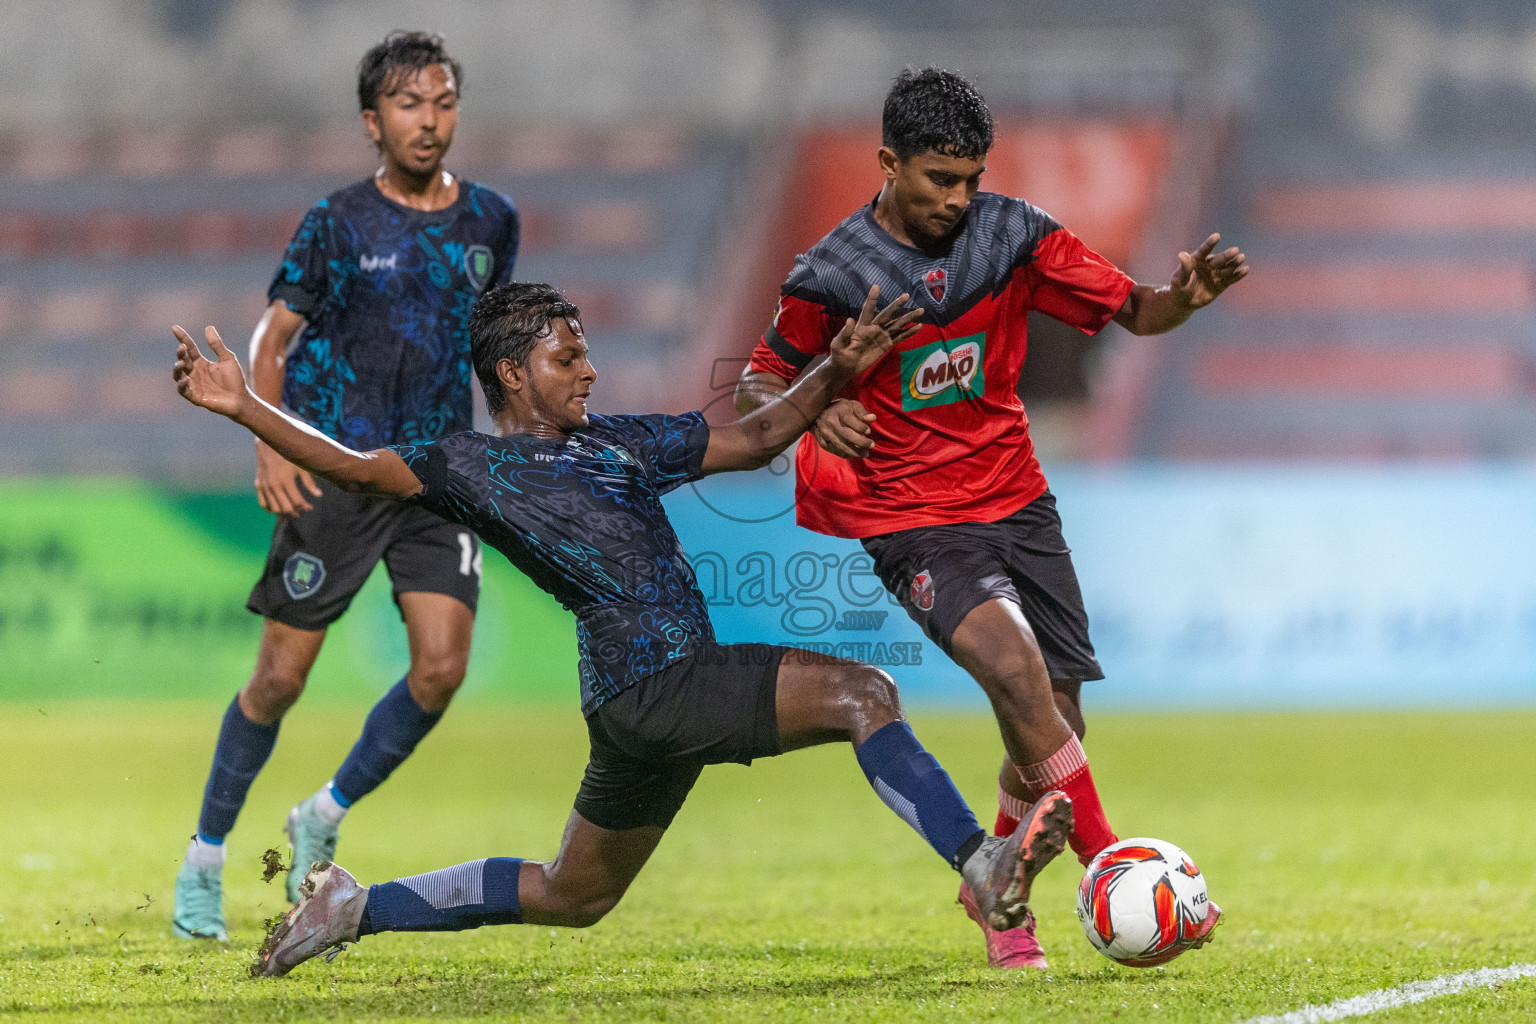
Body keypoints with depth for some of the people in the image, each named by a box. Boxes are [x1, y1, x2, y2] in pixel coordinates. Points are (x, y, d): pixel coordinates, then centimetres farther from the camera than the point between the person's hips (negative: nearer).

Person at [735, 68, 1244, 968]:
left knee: (1056, 718, 4)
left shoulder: (1013, 233, -2)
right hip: (913, 519, -4)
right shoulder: (834, 275, -10)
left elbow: (1133, 311, 1)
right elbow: (760, 383, 2)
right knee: (1015, 667, -27)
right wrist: (813, 409, -21)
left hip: (1017, 499, 4)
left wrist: (1187, 297, -21)